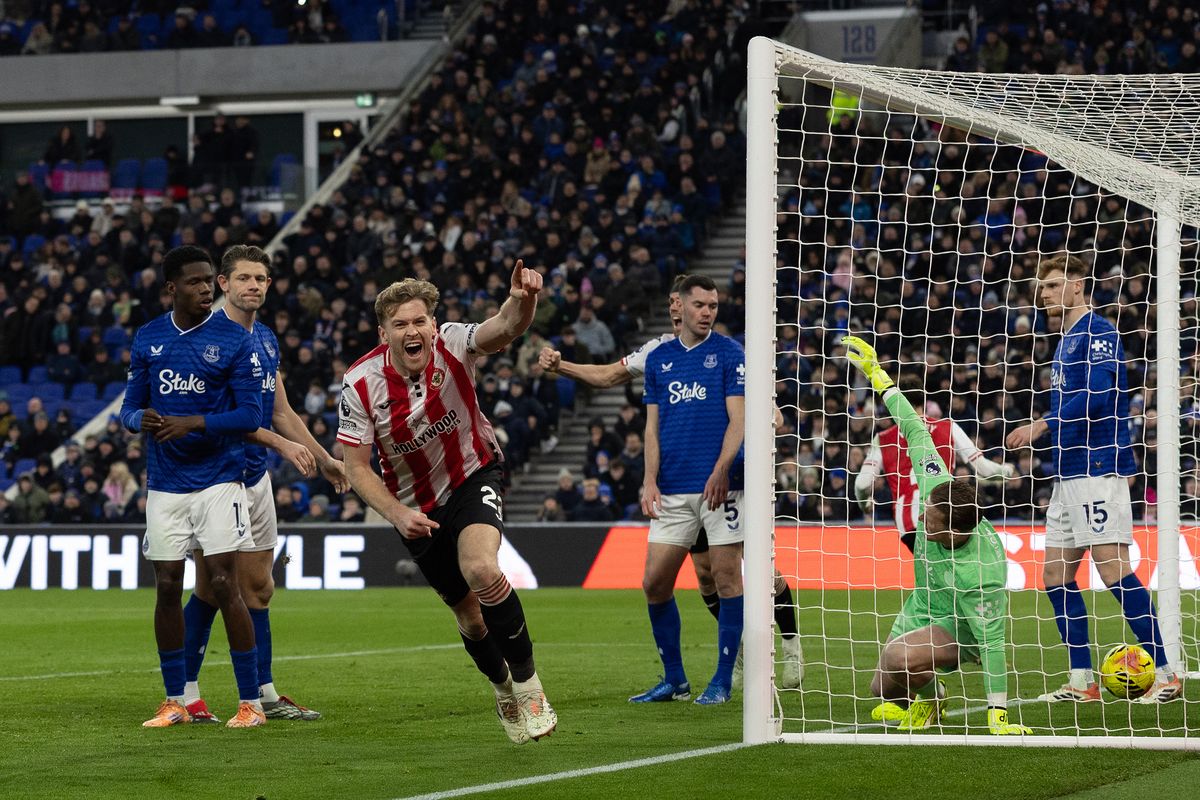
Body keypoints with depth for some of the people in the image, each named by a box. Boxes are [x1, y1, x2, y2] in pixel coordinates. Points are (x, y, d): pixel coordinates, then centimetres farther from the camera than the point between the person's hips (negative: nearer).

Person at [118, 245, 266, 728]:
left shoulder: (233, 339, -5)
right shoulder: (148, 339, 7)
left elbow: (251, 415, -8)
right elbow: (129, 407, 12)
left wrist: (195, 424, -20)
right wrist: (140, 420, -12)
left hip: (218, 479, -4)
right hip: (164, 484, 4)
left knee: (224, 584, -9)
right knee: (167, 588, 4)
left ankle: (251, 702, -3)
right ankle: (174, 702, 14)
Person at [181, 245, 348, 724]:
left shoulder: (266, 339, 13)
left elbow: (281, 411, 21)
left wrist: (323, 459, 20)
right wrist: (283, 444, -24)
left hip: (255, 477, 8)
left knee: (258, 588, 9)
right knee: (211, 590, -5)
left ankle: (264, 693, 14)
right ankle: (185, 694, 2)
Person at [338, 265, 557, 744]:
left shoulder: (452, 346, -20)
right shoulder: (360, 385, -17)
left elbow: (507, 327, -39)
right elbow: (356, 467, -12)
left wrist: (522, 300, -62)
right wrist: (397, 515, -25)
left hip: (473, 475, -2)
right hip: (417, 505, 2)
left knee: (481, 570, -30)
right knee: (469, 614, 9)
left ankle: (526, 680, -10)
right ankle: (503, 690, 40)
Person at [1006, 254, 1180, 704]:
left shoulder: (1098, 333, -10)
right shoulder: (1065, 341, 20)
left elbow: (1098, 394, -21)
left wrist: (1042, 427, -18)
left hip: (1097, 469, -10)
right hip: (1068, 474, 10)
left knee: (1113, 569, -13)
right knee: (1056, 574, 7)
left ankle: (1165, 675, -9)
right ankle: (1082, 683, 10)